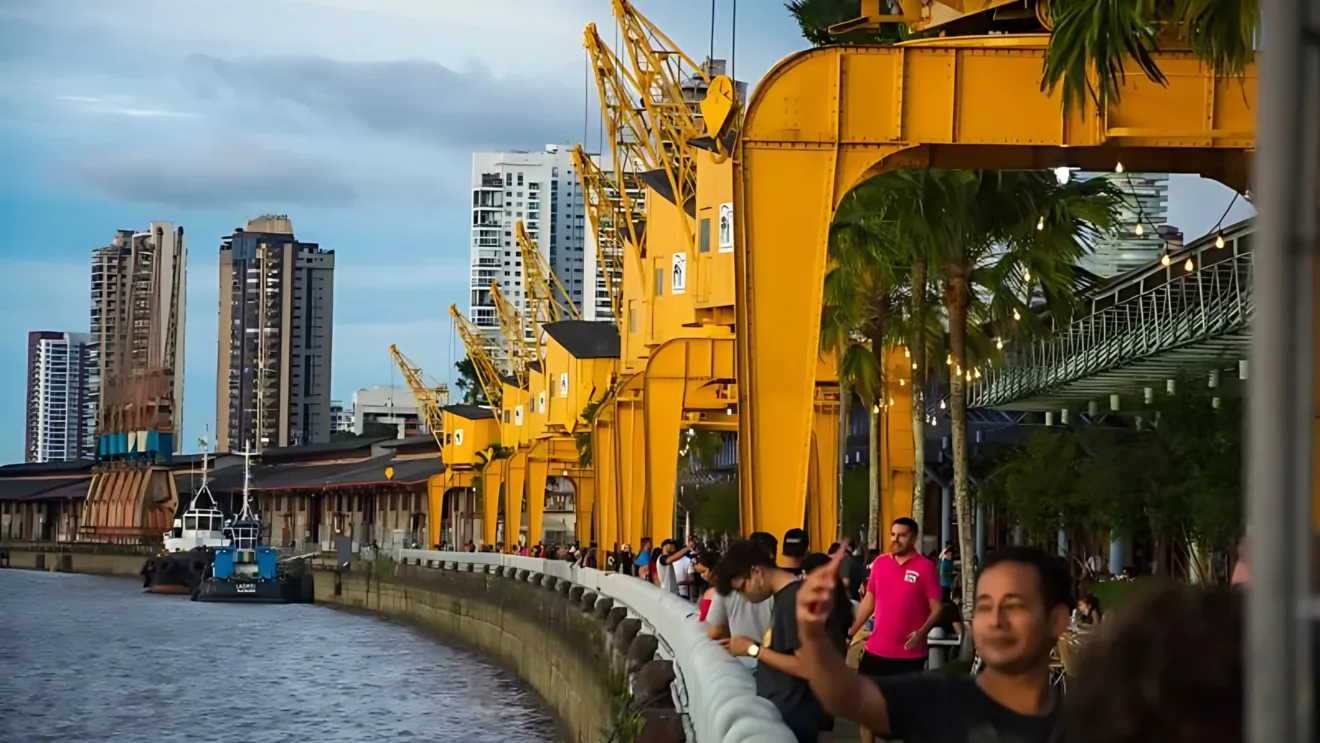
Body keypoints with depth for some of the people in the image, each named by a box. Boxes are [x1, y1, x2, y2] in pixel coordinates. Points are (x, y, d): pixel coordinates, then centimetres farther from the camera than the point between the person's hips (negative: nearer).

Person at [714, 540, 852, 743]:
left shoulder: (794, 600, -20)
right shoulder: (784, 596, 10)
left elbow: (807, 666, -24)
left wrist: (754, 649, -17)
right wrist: (756, 645, 2)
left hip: (792, 716, -9)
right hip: (779, 710, 9)